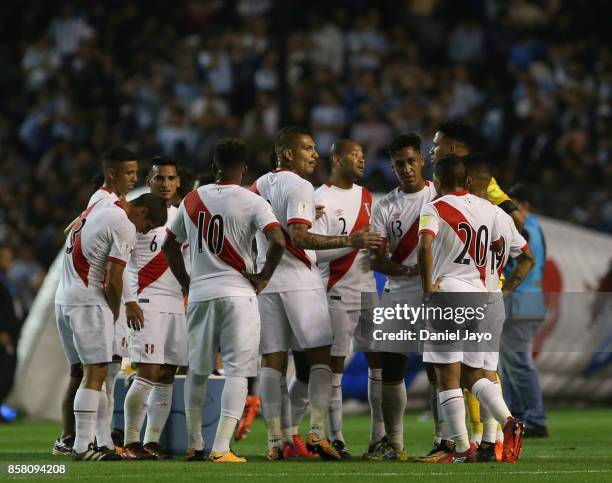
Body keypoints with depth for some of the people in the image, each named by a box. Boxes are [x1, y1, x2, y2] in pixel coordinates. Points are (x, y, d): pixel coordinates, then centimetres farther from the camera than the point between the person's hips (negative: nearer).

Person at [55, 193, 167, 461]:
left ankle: (104, 442, 11)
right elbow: (113, 280, -13)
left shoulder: (99, 207, 14)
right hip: (88, 301, -9)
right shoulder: (124, 227, -12)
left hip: (63, 298, 9)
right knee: (95, 373, -7)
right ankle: (82, 446, -11)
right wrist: (114, 312, 5)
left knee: (91, 373, 10)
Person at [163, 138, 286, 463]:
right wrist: (263, 276, -4)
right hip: (238, 294, -4)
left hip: (199, 294, 4)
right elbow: (278, 241, -19)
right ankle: (221, 448, -13)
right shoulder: (251, 202, -7)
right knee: (237, 372, -3)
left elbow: (169, 246, 17)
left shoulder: (192, 200, 8)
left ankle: (194, 444, 25)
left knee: (197, 370, 18)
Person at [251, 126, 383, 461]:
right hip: (299, 281, -6)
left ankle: (274, 441, 2)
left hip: (266, 282, 6)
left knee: (272, 361, 5)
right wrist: (349, 241, -22)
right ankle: (317, 431, -10)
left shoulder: (260, 185, 13)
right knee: (320, 357, 1)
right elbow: (298, 237, -20)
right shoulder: (299, 187, -10)